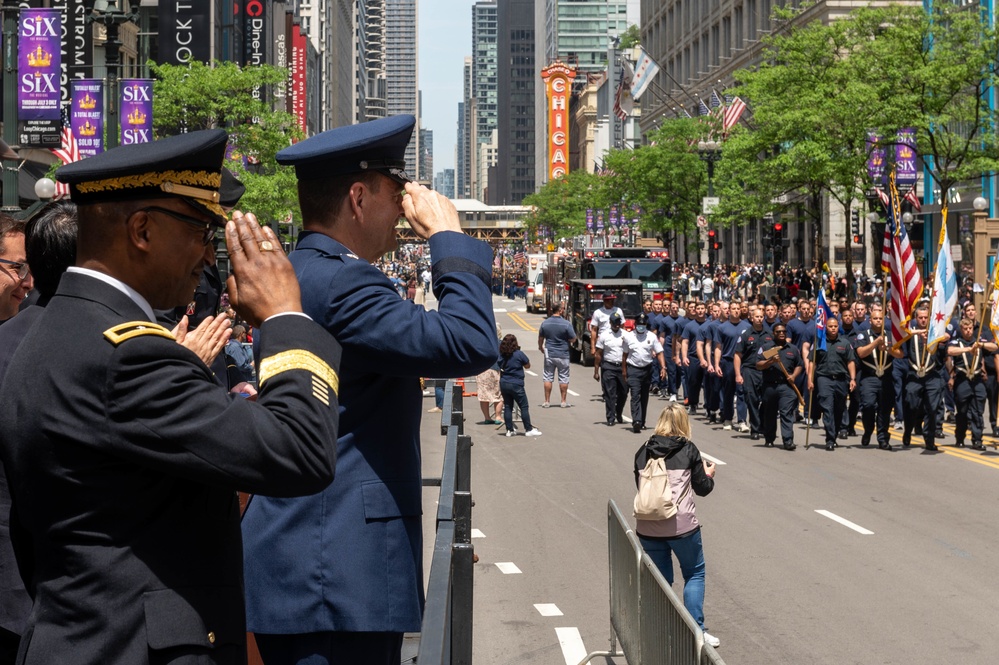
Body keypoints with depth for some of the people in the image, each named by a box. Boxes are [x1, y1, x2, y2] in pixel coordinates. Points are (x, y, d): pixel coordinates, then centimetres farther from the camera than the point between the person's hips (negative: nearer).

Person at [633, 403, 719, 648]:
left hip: (648, 527, 3)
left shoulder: (643, 451, 5)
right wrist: (709, 474, 23)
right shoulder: (688, 450, -3)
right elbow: (702, 488, 3)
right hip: (681, 526, -3)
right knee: (694, 573, 15)